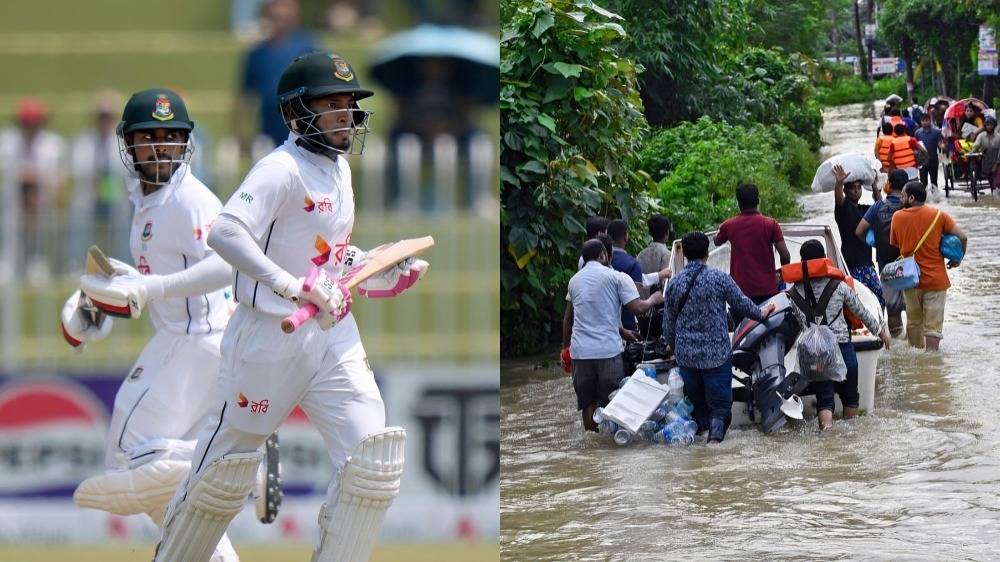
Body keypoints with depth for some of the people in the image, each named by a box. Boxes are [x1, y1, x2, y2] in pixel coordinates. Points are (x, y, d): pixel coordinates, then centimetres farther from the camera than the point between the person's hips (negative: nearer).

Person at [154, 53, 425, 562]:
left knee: (371, 460, -5)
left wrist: (386, 273, 10)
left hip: (334, 333, 8)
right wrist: (294, 288, -35)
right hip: (271, 334, -8)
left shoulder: (338, 167, 12)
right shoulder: (283, 168, -15)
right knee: (225, 462, 4)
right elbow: (224, 233, -30)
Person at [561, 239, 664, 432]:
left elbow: (568, 318, 21)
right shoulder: (616, 277, -3)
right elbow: (637, 308, -10)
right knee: (609, 404, 3)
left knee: (588, 403, 11)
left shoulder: (574, 280, 13)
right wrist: (654, 300, 10)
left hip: (580, 351, 4)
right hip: (608, 349, -4)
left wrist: (566, 347, 31)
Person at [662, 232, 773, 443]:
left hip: (686, 354, 3)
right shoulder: (719, 278, -9)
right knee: (719, 401, 1)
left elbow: (668, 323, 8)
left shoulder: (675, 283, 0)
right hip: (717, 352, -3)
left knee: (695, 400, 15)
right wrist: (760, 314, 23)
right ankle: (716, 432, -18)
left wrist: (673, 347, 23)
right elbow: (741, 303, 3)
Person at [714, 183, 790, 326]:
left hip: (740, 289, 1)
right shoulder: (770, 224, -6)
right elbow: (785, 256, -8)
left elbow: (717, 242, 22)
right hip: (766, 289, -1)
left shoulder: (729, 226, 0)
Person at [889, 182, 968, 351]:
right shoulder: (938, 216, -7)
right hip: (935, 278, -2)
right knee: (933, 324, 0)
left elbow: (894, 243, 9)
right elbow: (962, 237, -9)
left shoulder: (898, 217, -3)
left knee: (913, 322, 17)